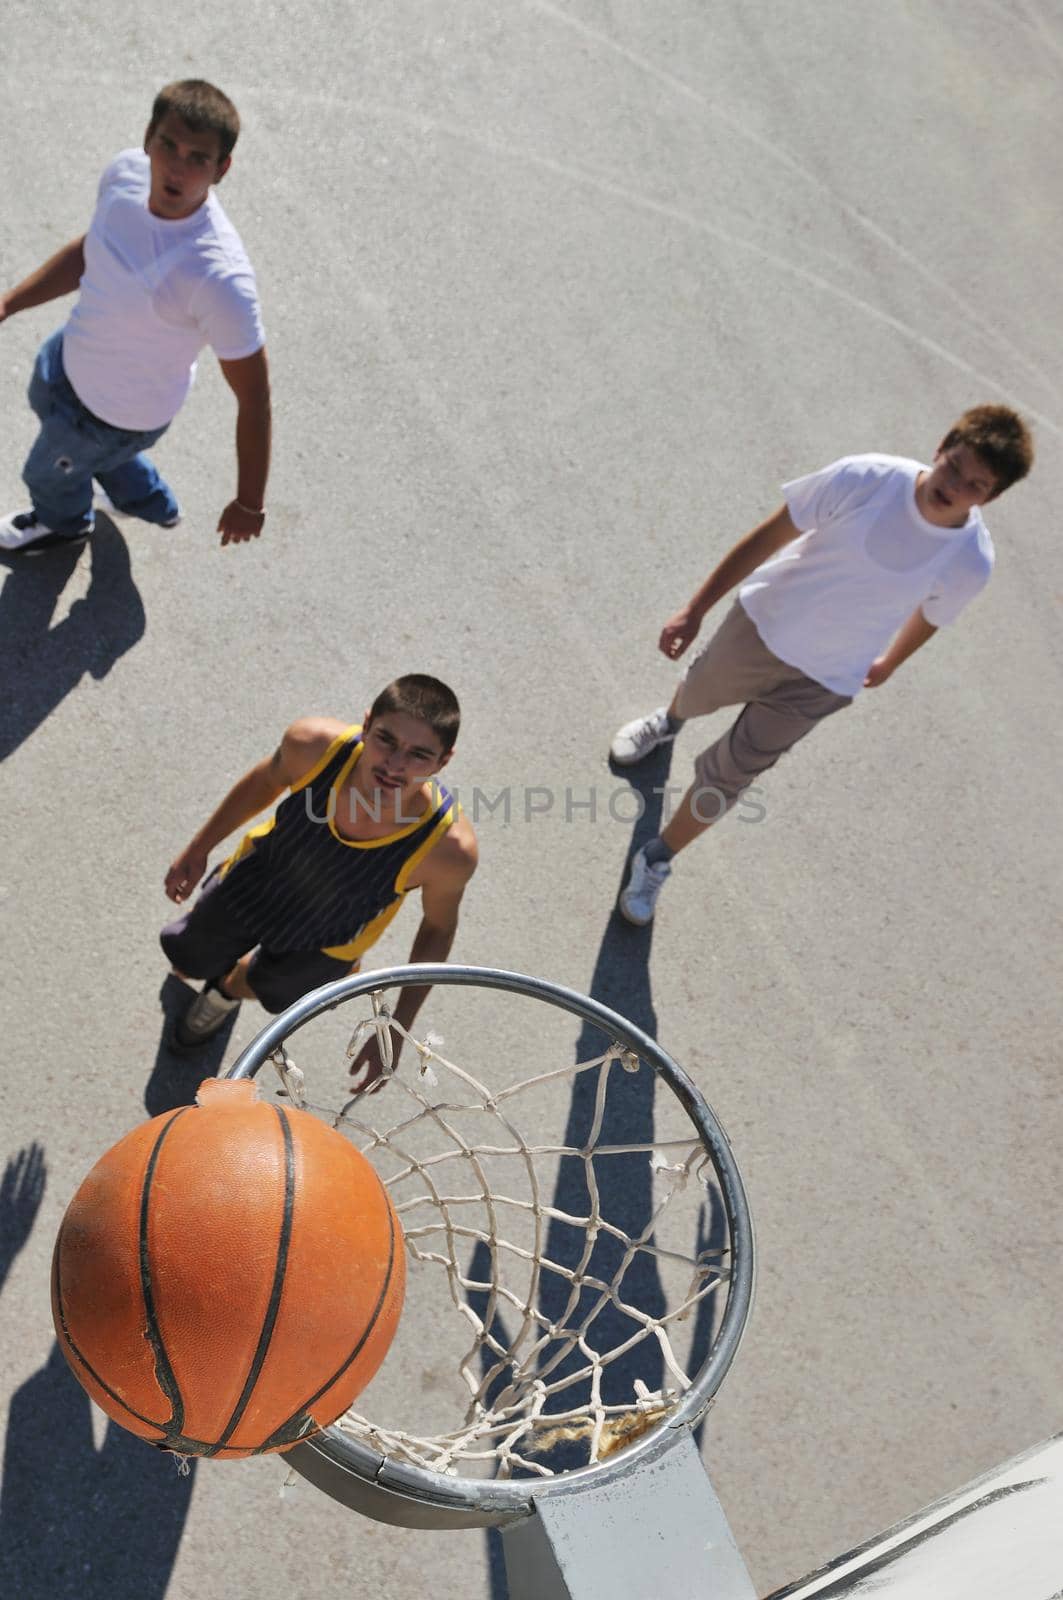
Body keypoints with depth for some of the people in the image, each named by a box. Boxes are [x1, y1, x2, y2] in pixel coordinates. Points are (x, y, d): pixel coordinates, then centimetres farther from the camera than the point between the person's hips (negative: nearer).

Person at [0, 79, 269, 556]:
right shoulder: (126, 171, -21)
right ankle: (149, 502, 62)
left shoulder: (221, 277, -43)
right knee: (44, 401, 39)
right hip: (72, 352, 7)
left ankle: (64, 523, 64)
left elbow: (253, 396, -32)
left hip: (120, 412, -7)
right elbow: (88, 250, 1)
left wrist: (249, 504, -26)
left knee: (48, 472, 23)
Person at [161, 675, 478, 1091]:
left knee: (263, 988, 32)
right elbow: (267, 780, -12)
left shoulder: (450, 848, -42)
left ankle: (226, 990, 70)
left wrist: (397, 1031, -12)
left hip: (323, 944, -1)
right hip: (254, 883, 1)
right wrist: (198, 849, 1)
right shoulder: (314, 743, -39)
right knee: (189, 964, 31)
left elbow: (438, 928, -19)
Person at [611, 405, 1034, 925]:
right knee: (699, 691, 29)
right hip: (763, 622, 1)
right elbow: (771, 534, -18)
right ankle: (669, 721, 69)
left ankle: (655, 862, 27)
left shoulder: (971, 563, -24)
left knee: (726, 775, 1)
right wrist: (696, 608, -15)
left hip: (821, 680, -1)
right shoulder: (864, 478, -28)